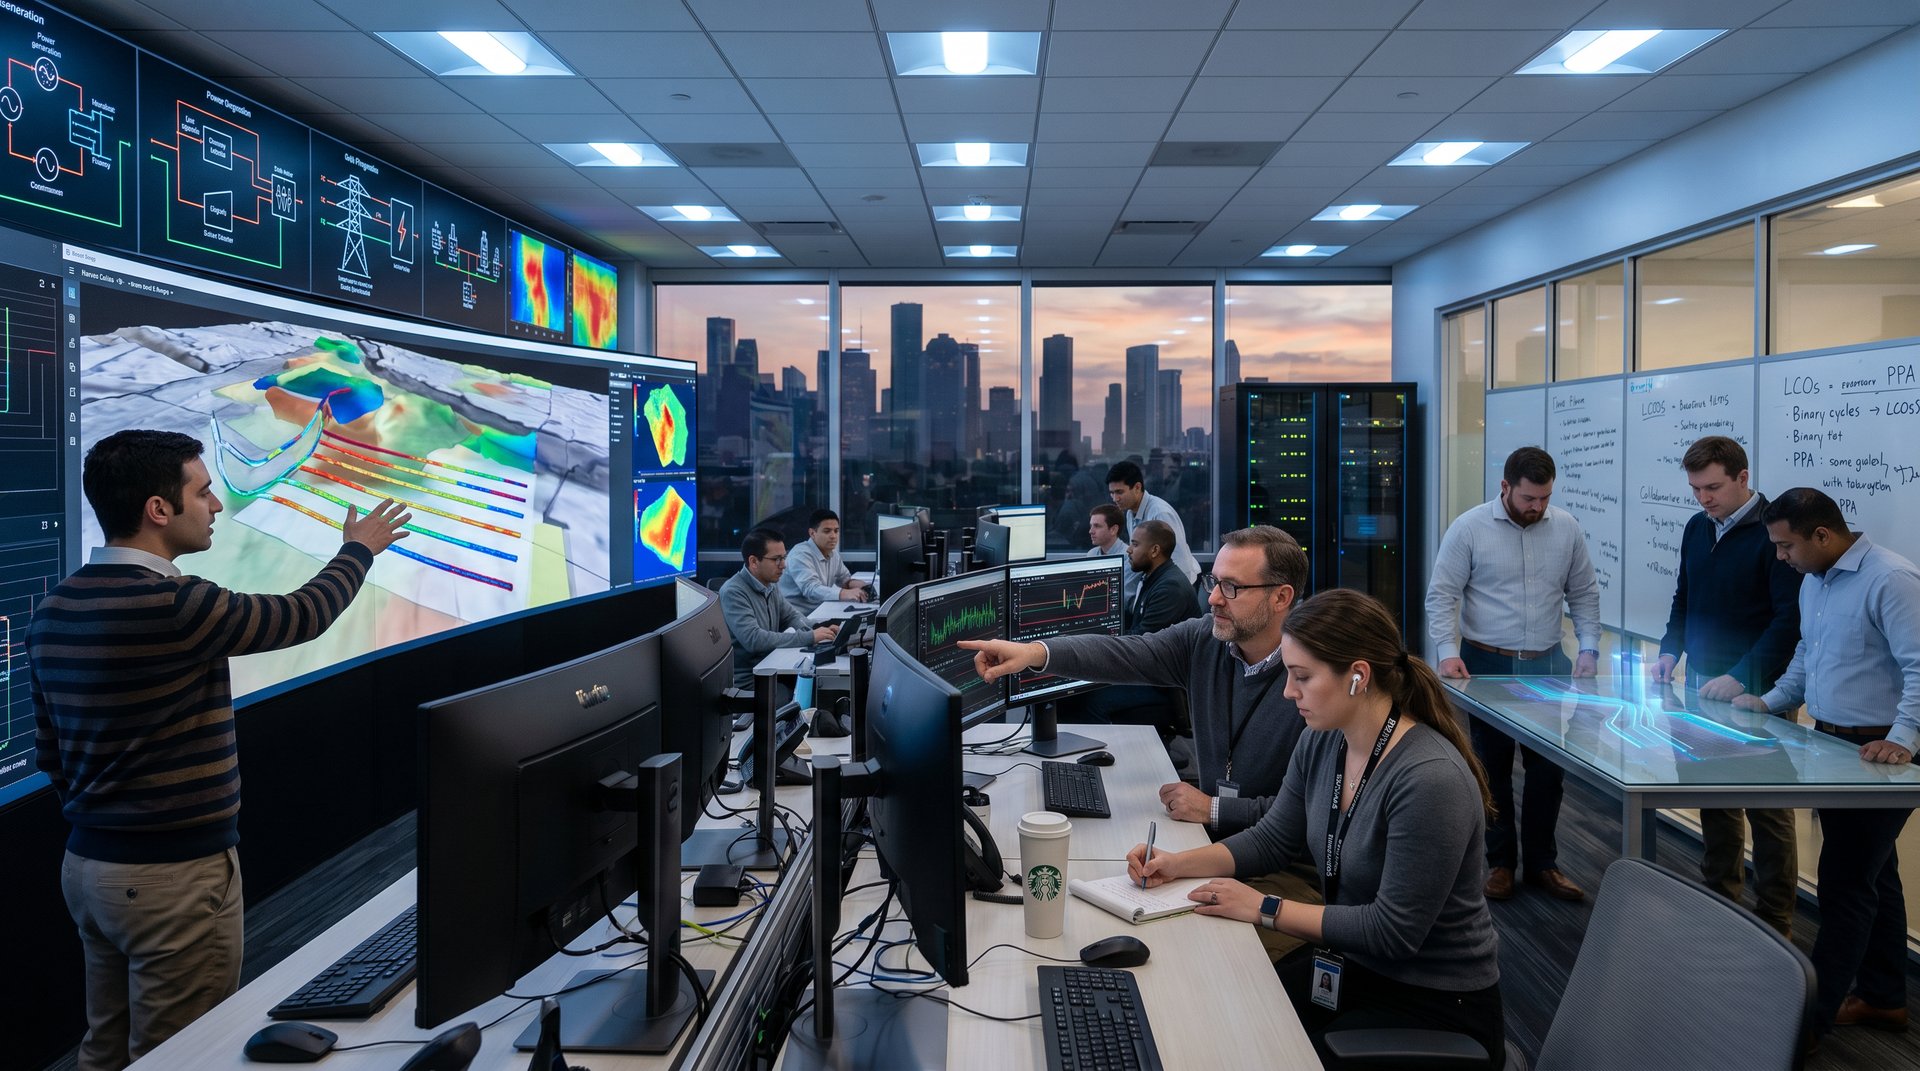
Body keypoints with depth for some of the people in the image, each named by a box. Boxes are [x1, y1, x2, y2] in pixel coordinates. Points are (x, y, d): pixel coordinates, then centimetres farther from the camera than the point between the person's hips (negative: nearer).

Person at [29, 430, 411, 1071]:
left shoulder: (53, 611, 5)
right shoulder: (174, 606, -23)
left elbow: (49, 752, 12)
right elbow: (302, 616, -8)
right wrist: (358, 549, 10)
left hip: (88, 864, 9)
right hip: (176, 875, -9)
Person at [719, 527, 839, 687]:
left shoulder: (771, 585, 8)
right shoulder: (733, 593, -17)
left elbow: (792, 616, 21)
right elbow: (754, 639, -27)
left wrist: (818, 630, 0)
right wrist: (809, 637, -23)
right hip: (745, 681, -8)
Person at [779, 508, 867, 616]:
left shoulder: (833, 553, 9)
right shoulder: (800, 555, -18)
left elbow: (844, 577, 23)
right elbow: (811, 590, -30)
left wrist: (853, 584, -2)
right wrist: (845, 593, -43)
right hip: (797, 616, -8)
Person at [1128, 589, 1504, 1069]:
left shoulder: (1430, 779, -28)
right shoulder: (1321, 743, -3)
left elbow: (1393, 931, -24)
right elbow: (1271, 839, 9)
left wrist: (1266, 910, -20)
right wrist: (1178, 863, -5)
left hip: (1436, 1005, -7)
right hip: (1349, 968, 7)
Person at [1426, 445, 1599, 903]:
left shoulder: (1566, 528, 3)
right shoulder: (1469, 528, -7)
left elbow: (1584, 594, 11)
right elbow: (1442, 595, -8)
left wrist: (1589, 649, 2)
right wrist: (1447, 652, -18)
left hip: (1547, 665, 3)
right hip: (1487, 666, -3)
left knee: (1548, 766, 7)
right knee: (1493, 766, 6)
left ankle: (1542, 862, 21)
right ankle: (1500, 861, 19)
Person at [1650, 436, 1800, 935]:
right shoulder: (1697, 529, 9)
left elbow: (1790, 618, -16)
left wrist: (1742, 677, -20)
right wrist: (1670, 652, 5)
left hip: (1756, 693, -6)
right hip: (1702, 688, 6)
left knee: (1767, 809, 2)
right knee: (1714, 800, 13)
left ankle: (1774, 924, 13)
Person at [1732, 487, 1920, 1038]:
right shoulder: (1813, 580, 10)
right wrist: (1770, 701, 14)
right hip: (1832, 744, 9)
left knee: (1846, 886, -2)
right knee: (1874, 874, 19)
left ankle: (1813, 1015, 7)